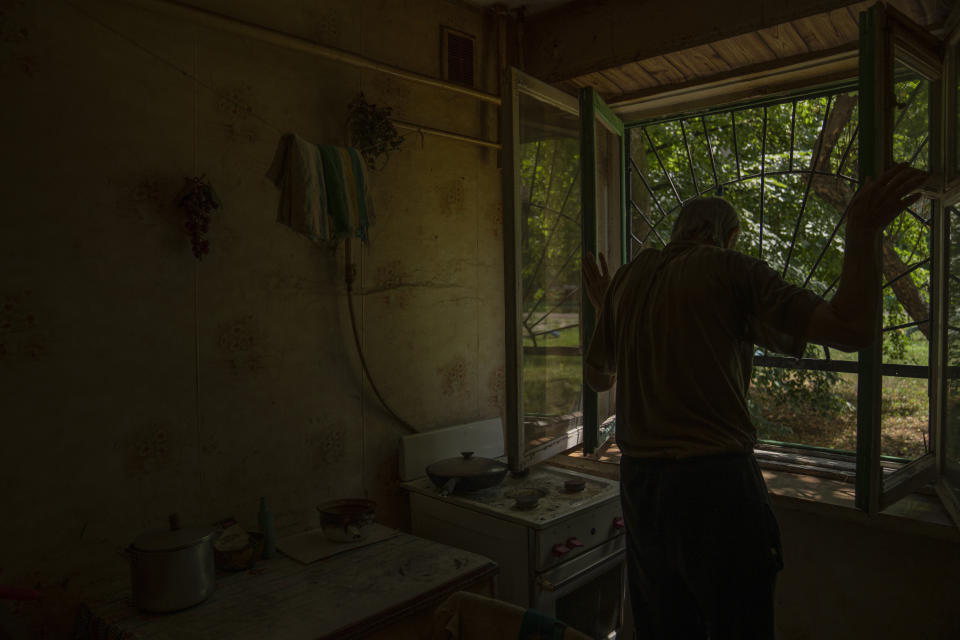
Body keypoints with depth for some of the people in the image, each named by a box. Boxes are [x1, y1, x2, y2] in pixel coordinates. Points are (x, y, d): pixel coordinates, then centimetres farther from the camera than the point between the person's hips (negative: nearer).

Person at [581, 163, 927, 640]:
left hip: (639, 482, 5)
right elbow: (851, 329, -12)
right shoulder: (732, 270, -5)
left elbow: (597, 377, 20)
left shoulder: (626, 280, 10)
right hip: (715, 483, -5)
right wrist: (862, 232, 1)